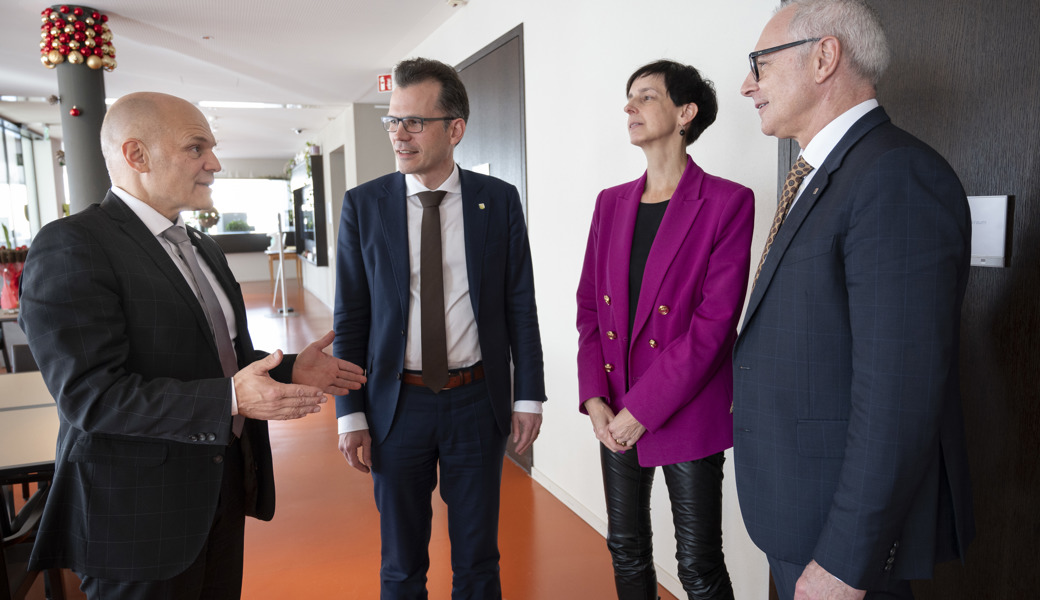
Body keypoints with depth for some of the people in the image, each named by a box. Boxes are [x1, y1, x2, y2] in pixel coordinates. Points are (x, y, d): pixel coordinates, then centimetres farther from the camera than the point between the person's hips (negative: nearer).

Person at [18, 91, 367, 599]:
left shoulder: (203, 248, 12)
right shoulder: (71, 247, -17)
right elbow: (91, 394, -24)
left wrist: (289, 369, 2)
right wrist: (229, 401, -31)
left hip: (224, 482, 8)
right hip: (140, 509, -8)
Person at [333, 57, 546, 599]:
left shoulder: (499, 200, -2)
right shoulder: (362, 205, -3)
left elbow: (520, 305, 0)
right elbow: (351, 317, -1)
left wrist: (529, 396, -1)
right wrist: (350, 416, -3)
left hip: (478, 401, 0)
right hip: (397, 403, 0)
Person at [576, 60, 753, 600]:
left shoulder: (728, 202, -9)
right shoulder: (611, 202, 8)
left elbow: (715, 322, -16)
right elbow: (589, 303, 8)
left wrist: (641, 409, -16)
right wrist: (594, 397, -4)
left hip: (686, 413, -5)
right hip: (614, 413, 6)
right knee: (626, 549, 20)